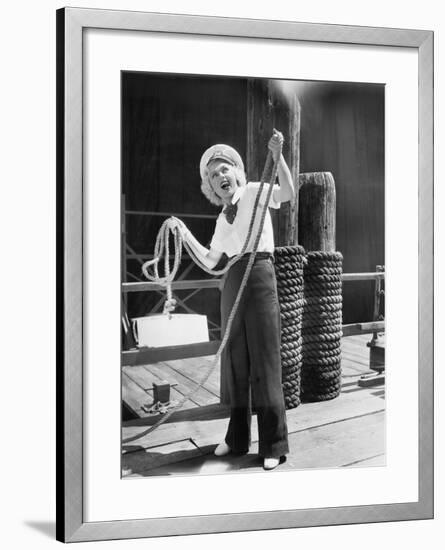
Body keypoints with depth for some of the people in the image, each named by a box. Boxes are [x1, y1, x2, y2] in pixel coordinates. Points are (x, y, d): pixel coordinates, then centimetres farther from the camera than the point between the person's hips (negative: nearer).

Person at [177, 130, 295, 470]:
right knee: (235, 361, 10)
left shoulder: (254, 192, 2)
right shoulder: (223, 218, 20)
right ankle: (237, 438, 24)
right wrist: (187, 237, 15)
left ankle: (274, 445, 4)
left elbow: (288, 193, -18)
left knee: (264, 360, -5)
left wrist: (278, 156, -28)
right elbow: (210, 262, 21)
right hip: (232, 282, 7)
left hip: (260, 275, -6)